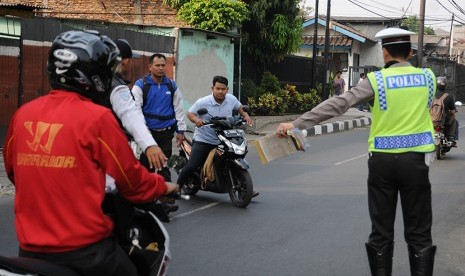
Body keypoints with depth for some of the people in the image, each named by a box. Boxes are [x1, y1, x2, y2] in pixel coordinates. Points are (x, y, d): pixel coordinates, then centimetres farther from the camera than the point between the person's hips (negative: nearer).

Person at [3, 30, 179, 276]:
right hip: (84, 248, -5)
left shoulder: (23, 114, 3)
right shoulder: (96, 117, -13)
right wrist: (163, 187, 16)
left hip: (29, 248, 5)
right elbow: (131, 178, -4)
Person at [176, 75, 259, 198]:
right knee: (191, 166, -13)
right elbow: (190, 113, -10)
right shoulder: (202, 102, -14)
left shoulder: (231, 99, -2)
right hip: (203, 140, -4)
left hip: (223, 141, 4)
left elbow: (240, 109, 16)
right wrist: (196, 120, -32)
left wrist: (246, 116, -4)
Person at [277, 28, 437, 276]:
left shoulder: (376, 80, -4)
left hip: (382, 160, -1)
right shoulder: (428, 77, 4)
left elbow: (337, 104, -13)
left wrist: (297, 124, -13)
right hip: (415, 160, 1)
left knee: (381, 232, 9)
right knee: (418, 233, 6)